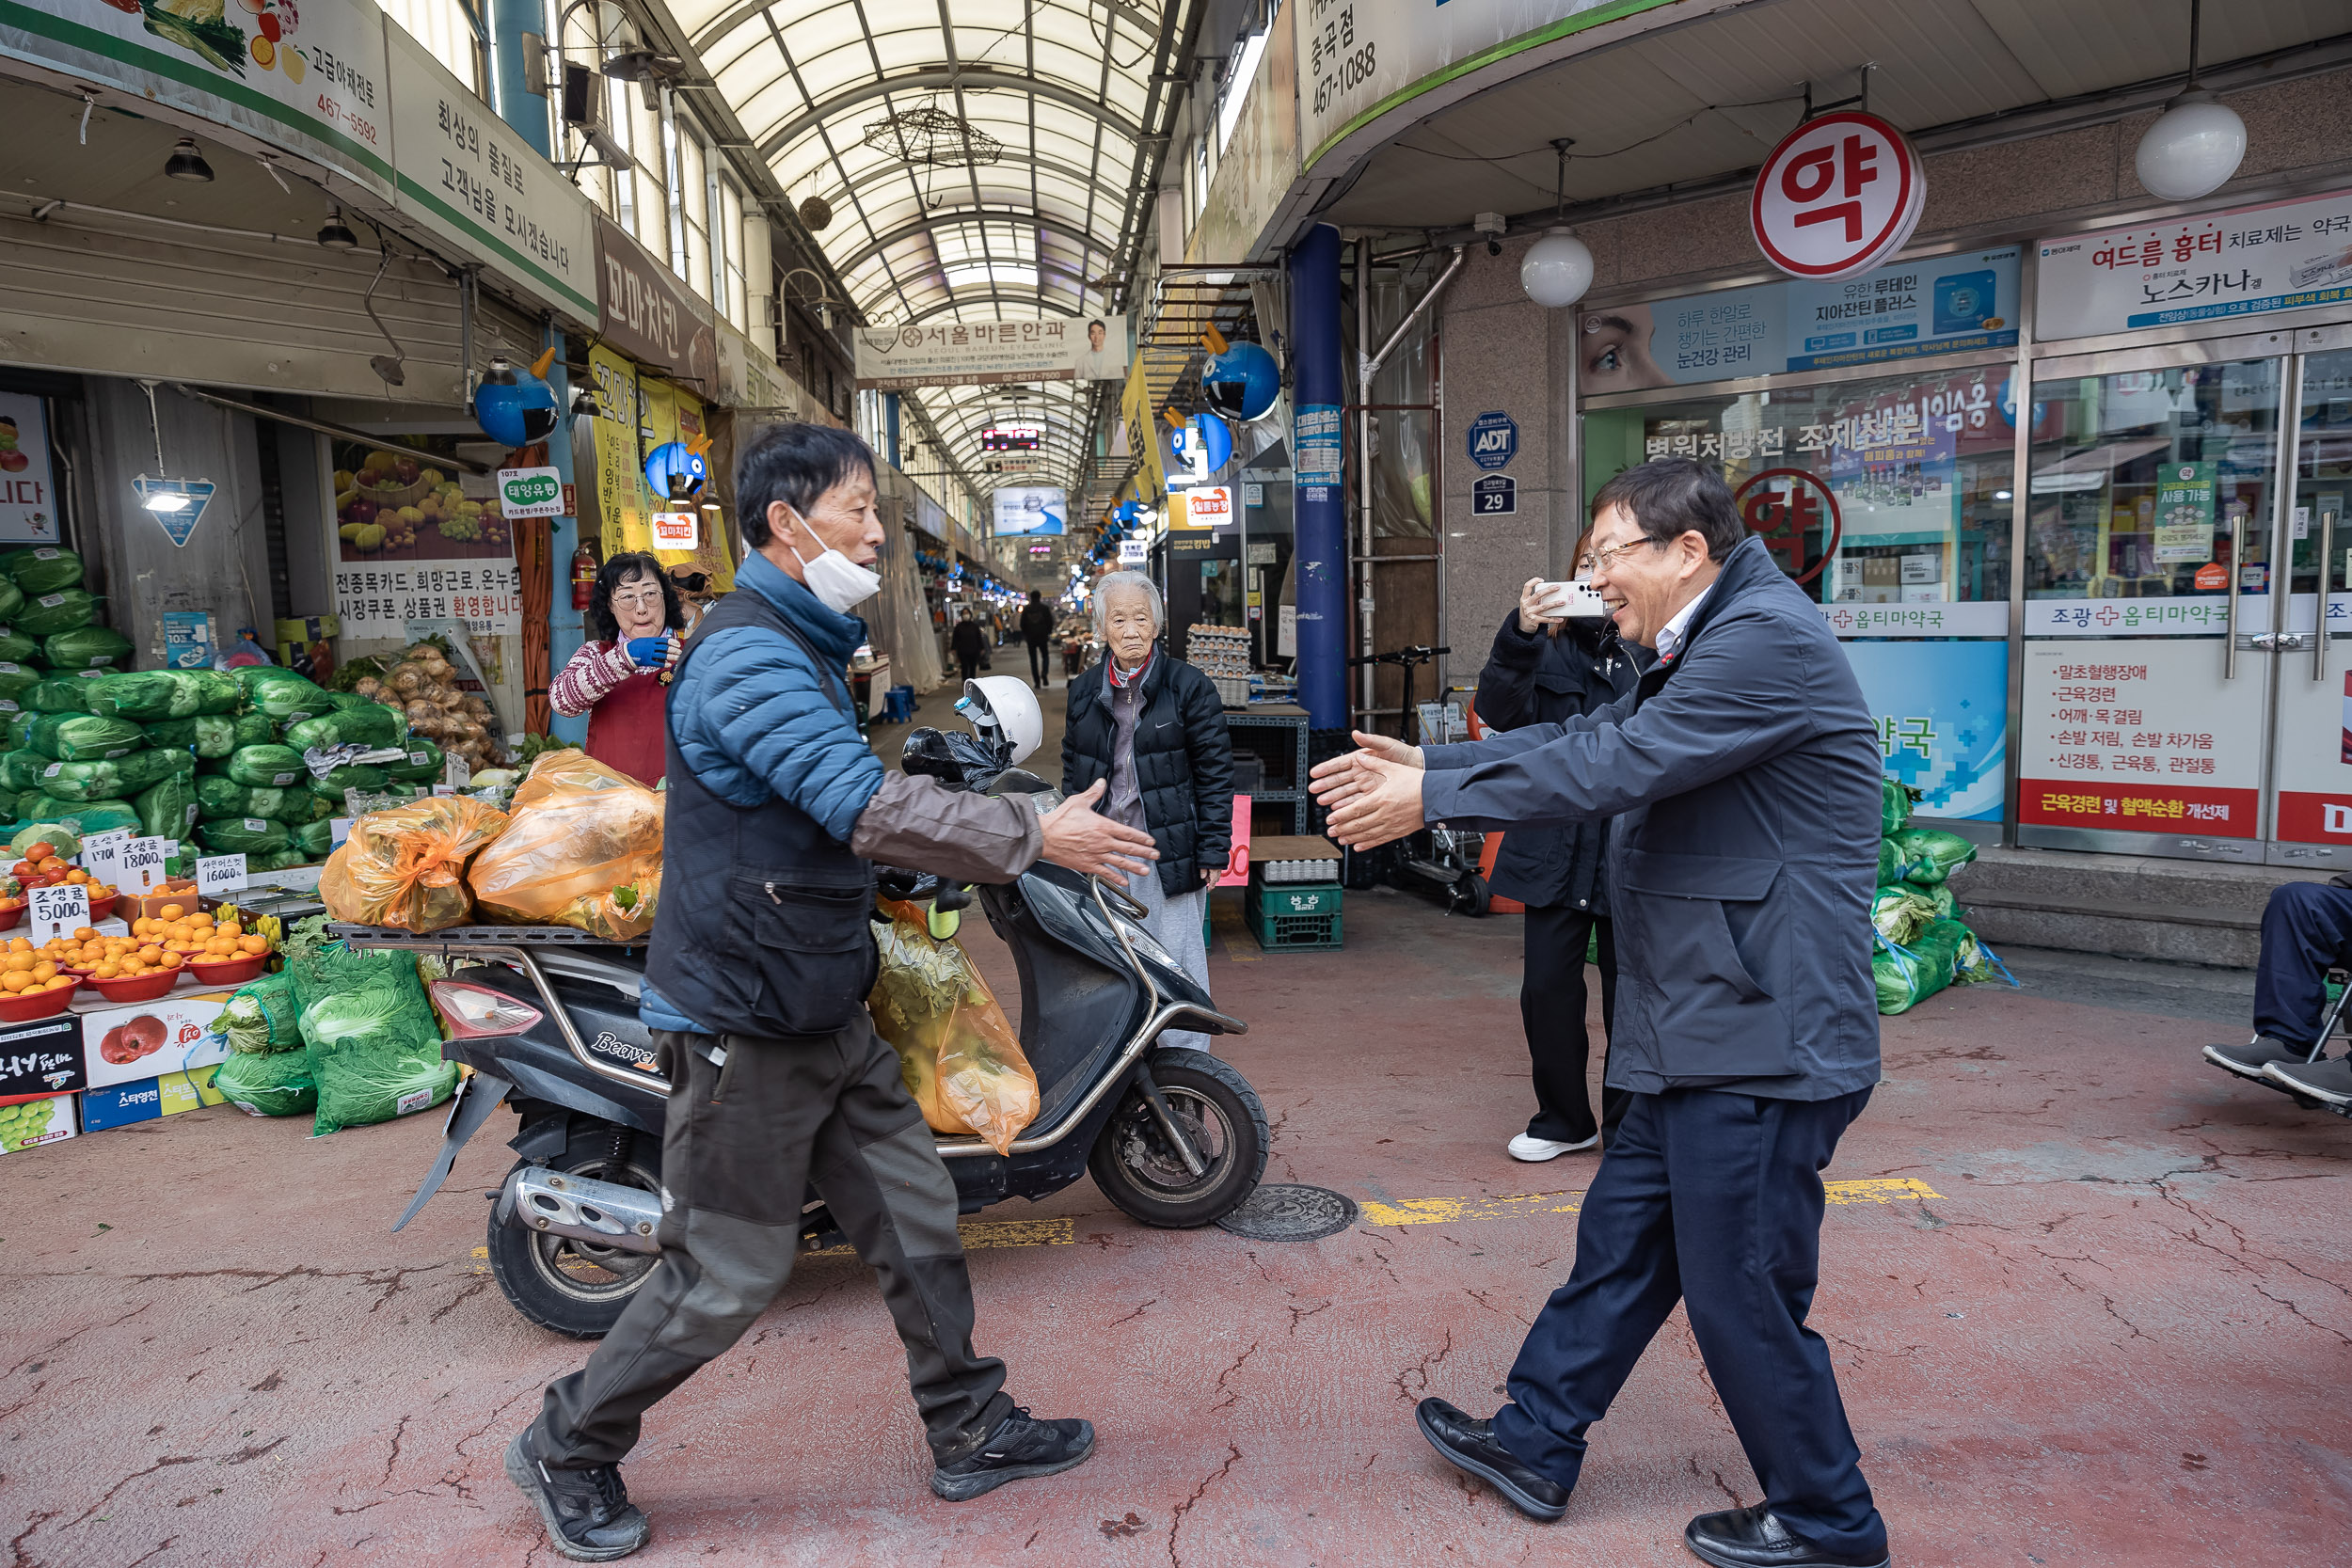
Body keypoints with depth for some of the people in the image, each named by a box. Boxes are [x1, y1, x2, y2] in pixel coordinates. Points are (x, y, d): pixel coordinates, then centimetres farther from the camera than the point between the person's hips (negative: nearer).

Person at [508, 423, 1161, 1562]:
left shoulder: (805, 648, 13)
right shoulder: (749, 654, -21)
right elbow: (867, 806, -32)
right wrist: (1035, 837, -27)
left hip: (827, 1015, 10)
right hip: (746, 1026, -9)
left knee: (916, 1219, 13)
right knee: (725, 1277, 3)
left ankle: (970, 1432, 27)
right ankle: (565, 1449, 25)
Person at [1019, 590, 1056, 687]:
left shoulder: (1026, 609, 1)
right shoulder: (1044, 608, -2)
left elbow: (1022, 623, 4)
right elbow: (1050, 621, -2)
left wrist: (1025, 635, 14)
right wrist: (1049, 633, 11)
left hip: (1030, 637, 1)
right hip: (1042, 636, -1)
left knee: (1033, 659, 5)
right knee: (1045, 656, 13)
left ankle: (1037, 682, 1)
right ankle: (1044, 674, -13)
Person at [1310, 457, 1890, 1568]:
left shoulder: (1768, 638, -18)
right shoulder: (1704, 651, 17)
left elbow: (1613, 766, -23)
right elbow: (1584, 737, 15)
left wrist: (1432, 800, -15)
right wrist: (1425, 763, 7)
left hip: (1763, 1037, -10)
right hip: (1702, 1037, 10)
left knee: (1742, 1295, 4)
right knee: (1621, 1243, 18)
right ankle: (1533, 1446, 33)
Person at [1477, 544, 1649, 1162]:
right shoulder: (1550, 646, 4)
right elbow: (1500, 712, -13)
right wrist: (1519, 636, -25)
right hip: (1558, 849, 2)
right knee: (1547, 989, 6)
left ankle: (1628, 1125, 28)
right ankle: (1563, 1119, 27)